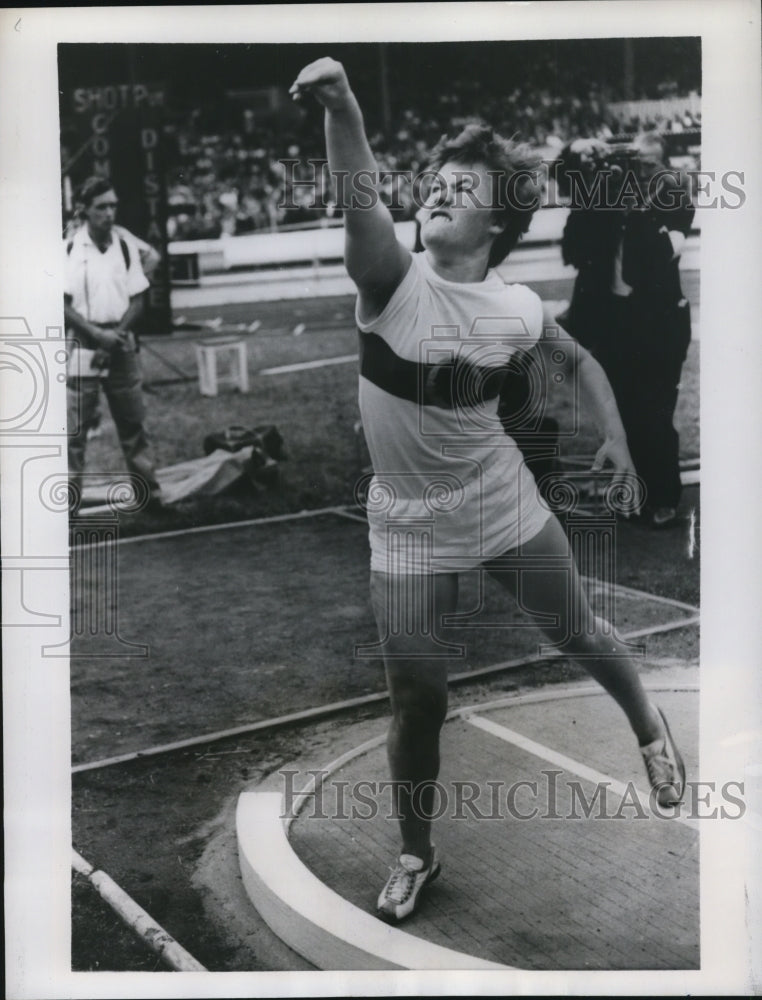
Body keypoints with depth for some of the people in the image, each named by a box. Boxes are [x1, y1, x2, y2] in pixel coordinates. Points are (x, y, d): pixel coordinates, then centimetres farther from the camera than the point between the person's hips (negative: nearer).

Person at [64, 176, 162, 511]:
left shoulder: (126, 244, 2)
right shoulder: (70, 248, -7)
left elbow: (137, 299, 5)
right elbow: (63, 305, -8)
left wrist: (118, 334, -10)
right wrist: (98, 334, -16)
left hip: (121, 345, 3)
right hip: (83, 346, -3)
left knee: (133, 423, 9)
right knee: (76, 427, -1)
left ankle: (151, 492, 17)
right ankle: (70, 498, 4)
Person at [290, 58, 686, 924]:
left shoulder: (517, 310, -9)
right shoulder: (392, 279, -17)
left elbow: (581, 359, 12)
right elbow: (358, 196, -38)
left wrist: (616, 435, 3)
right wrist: (341, 106, -54)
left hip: (506, 509, 1)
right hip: (409, 530, -1)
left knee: (578, 634, 18)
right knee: (416, 700, 5)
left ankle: (648, 725, 51)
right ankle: (416, 854, 28)